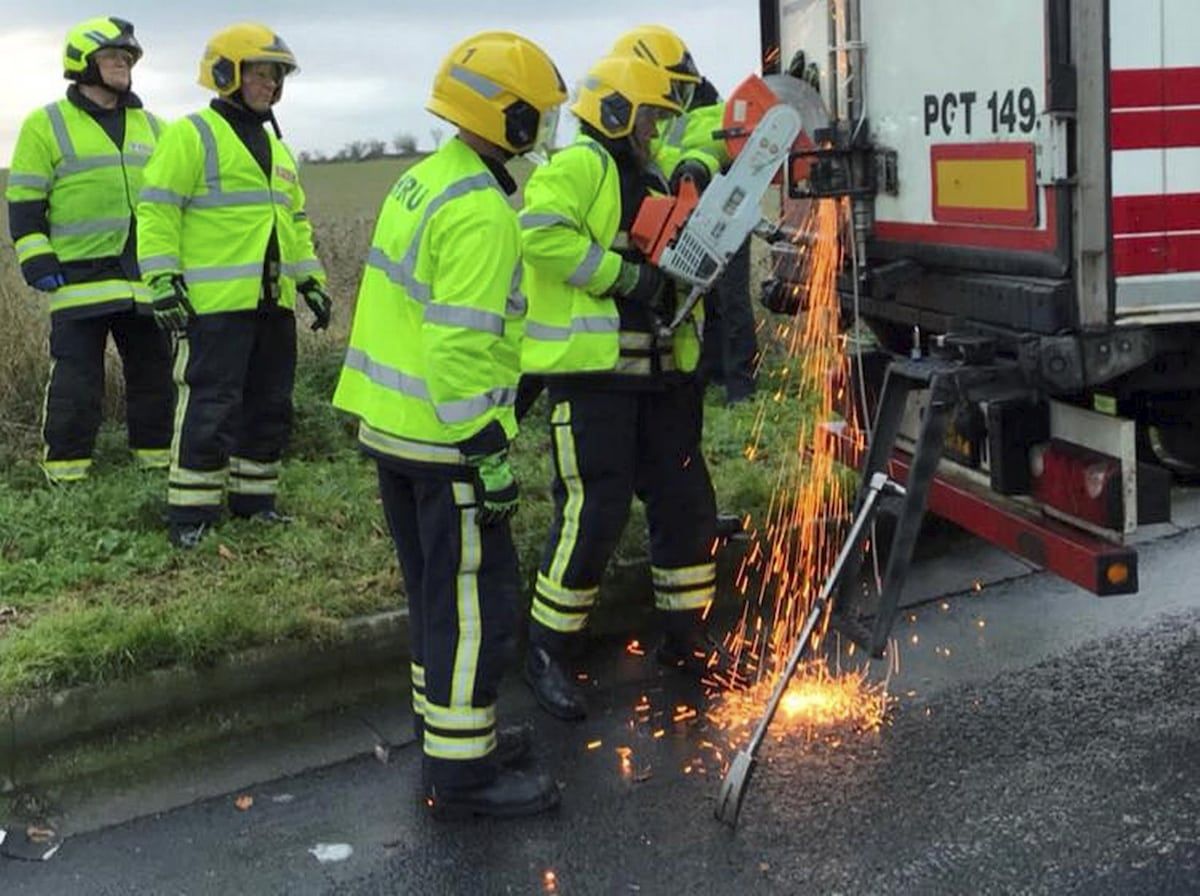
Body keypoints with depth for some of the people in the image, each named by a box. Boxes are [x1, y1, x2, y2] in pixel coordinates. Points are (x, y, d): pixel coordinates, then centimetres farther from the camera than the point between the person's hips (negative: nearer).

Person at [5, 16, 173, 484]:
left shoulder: (152, 127, 16)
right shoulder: (46, 125, 1)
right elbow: (24, 199, -1)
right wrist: (36, 259, -10)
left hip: (145, 279, 5)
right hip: (81, 278, -5)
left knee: (154, 371, 10)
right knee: (77, 377, -4)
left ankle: (157, 459, 22)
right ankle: (65, 471, 5)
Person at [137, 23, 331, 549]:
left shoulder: (275, 146, 20)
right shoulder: (191, 136, -5)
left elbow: (295, 220, 26)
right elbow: (157, 210, -11)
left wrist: (312, 281, 20)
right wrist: (163, 280, -18)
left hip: (272, 302, 8)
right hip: (215, 304, -8)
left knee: (270, 406, 12)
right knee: (210, 406, -7)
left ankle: (253, 496, 24)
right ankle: (191, 511, 1)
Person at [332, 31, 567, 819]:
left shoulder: (422, 182, 11)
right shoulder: (479, 212, -19)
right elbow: (461, 347, -24)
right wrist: (491, 456, -20)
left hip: (389, 423, 10)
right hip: (446, 439, -10)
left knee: (438, 589, 20)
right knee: (477, 599, -1)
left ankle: (448, 723, 32)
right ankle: (461, 769, 7)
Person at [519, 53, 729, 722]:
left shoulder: (651, 182, 20)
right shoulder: (580, 167, -8)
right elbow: (541, 232, -26)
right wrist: (623, 275, -22)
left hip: (659, 374, 9)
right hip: (592, 372, -9)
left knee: (687, 504, 12)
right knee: (594, 513, -9)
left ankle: (686, 638, 28)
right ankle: (549, 653, 7)